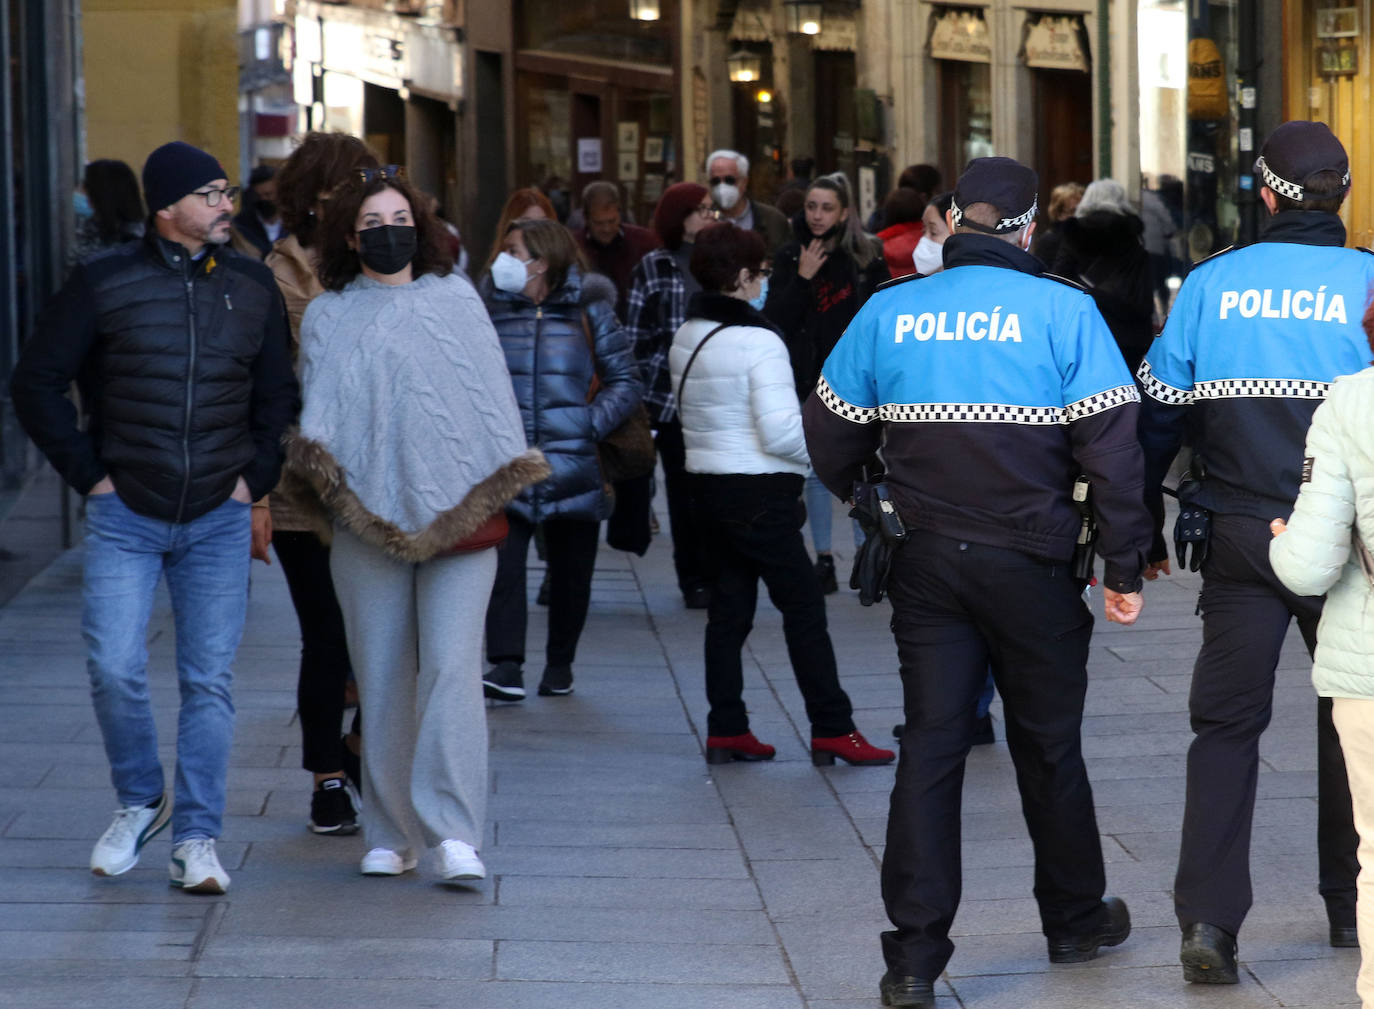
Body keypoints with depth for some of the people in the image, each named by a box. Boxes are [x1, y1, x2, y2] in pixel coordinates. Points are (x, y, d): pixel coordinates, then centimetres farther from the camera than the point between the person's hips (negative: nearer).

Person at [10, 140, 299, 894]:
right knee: (114, 668, -10)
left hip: (219, 521, 2)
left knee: (209, 681, -1)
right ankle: (139, 803, 14)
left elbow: (278, 398, 17)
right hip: (125, 517, -2)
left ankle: (196, 839, 5)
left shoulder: (252, 287, 7)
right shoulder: (103, 284, -3)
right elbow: (36, 384, 1)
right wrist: (89, 473, -3)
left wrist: (254, 480, 6)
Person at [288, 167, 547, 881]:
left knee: (452, 667, -14)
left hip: (459, 515, -1)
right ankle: (390, 835, 10)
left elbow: (490, 395, 11)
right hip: (368, 518, 1)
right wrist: (324, 474, -15)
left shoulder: (457, 300, 13)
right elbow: (319, 408, 3)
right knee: (381, 680, 1)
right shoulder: (329, 316, 12)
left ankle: (453, 833, -18)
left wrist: (499, 490, 4)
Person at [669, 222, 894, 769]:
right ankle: (832, 729, -3)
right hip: (759, 494, -8)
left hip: (709, 485, 8)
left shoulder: (686, 339, 10)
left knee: (728, 607, 12)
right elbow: (781, 431, -21)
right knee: (804, 608, -3)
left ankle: (725, 730, 11)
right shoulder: (758, 341, -16)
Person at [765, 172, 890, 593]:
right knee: (817, 473, 5)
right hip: (809, 380, 2)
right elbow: (774, 318, -1)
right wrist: (802, 278, -13)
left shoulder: (867, 254, 0)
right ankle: (823, 561, 11)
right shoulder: (790, 257, 4)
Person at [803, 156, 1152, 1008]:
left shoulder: (888, 313, 0)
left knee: (930, 745, 3)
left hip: (926, 562, 2)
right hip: (1032, 564, -2)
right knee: (1048, 744, 13)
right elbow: (1112, 449, -11)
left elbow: (830, 439, 8)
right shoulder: (1063, 312, -8)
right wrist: (1125, 568, -4)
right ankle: (1075, 920, 30)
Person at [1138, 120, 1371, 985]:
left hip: (1240, 536, 1)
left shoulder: (1211, 286, -1)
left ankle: (1209, 918, -9)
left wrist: (1144, 529, 12)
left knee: (1227, 721, 4)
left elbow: (1157, 415, 2)